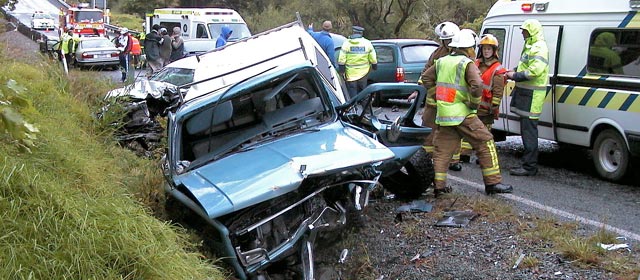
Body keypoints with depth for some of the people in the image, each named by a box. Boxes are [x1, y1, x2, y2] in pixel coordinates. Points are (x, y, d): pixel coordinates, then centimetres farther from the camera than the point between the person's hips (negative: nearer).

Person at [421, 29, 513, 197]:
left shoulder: (441, 62, 12)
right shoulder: (467, 64, -9)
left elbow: (426, 78, 19)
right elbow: (476, 85, -24)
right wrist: (474, 104, -10)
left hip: (442, 114, 6)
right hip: (462, 114, -6)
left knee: (442, 150, 12)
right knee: (485, 144, 5)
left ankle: (438, 186, 10)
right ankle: (492, 183, 7)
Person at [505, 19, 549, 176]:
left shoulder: (539, 48, -14)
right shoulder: (530, 46, 20)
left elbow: (534, 71, -24)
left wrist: (515, 75, -16)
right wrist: (513, 72, 9)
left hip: (532, 96, -11)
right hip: (525, 93, 11)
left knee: (528, 131, -8)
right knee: (527, 130, 15)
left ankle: (529, 167, -5)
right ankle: (528, 163, 23)